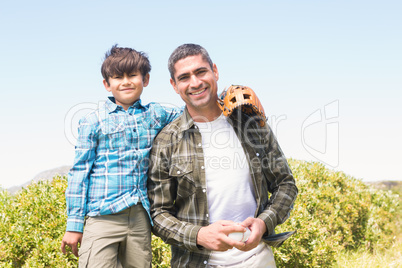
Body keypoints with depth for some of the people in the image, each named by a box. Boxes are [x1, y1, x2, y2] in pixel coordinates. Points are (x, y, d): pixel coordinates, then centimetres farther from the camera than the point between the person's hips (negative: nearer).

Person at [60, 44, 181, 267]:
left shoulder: (155, 115, 11)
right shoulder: (93, 121, 2)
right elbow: (79, 172, 3)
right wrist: (74, 224, 1)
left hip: (141, 217, 3)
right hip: (103, 217, -3)